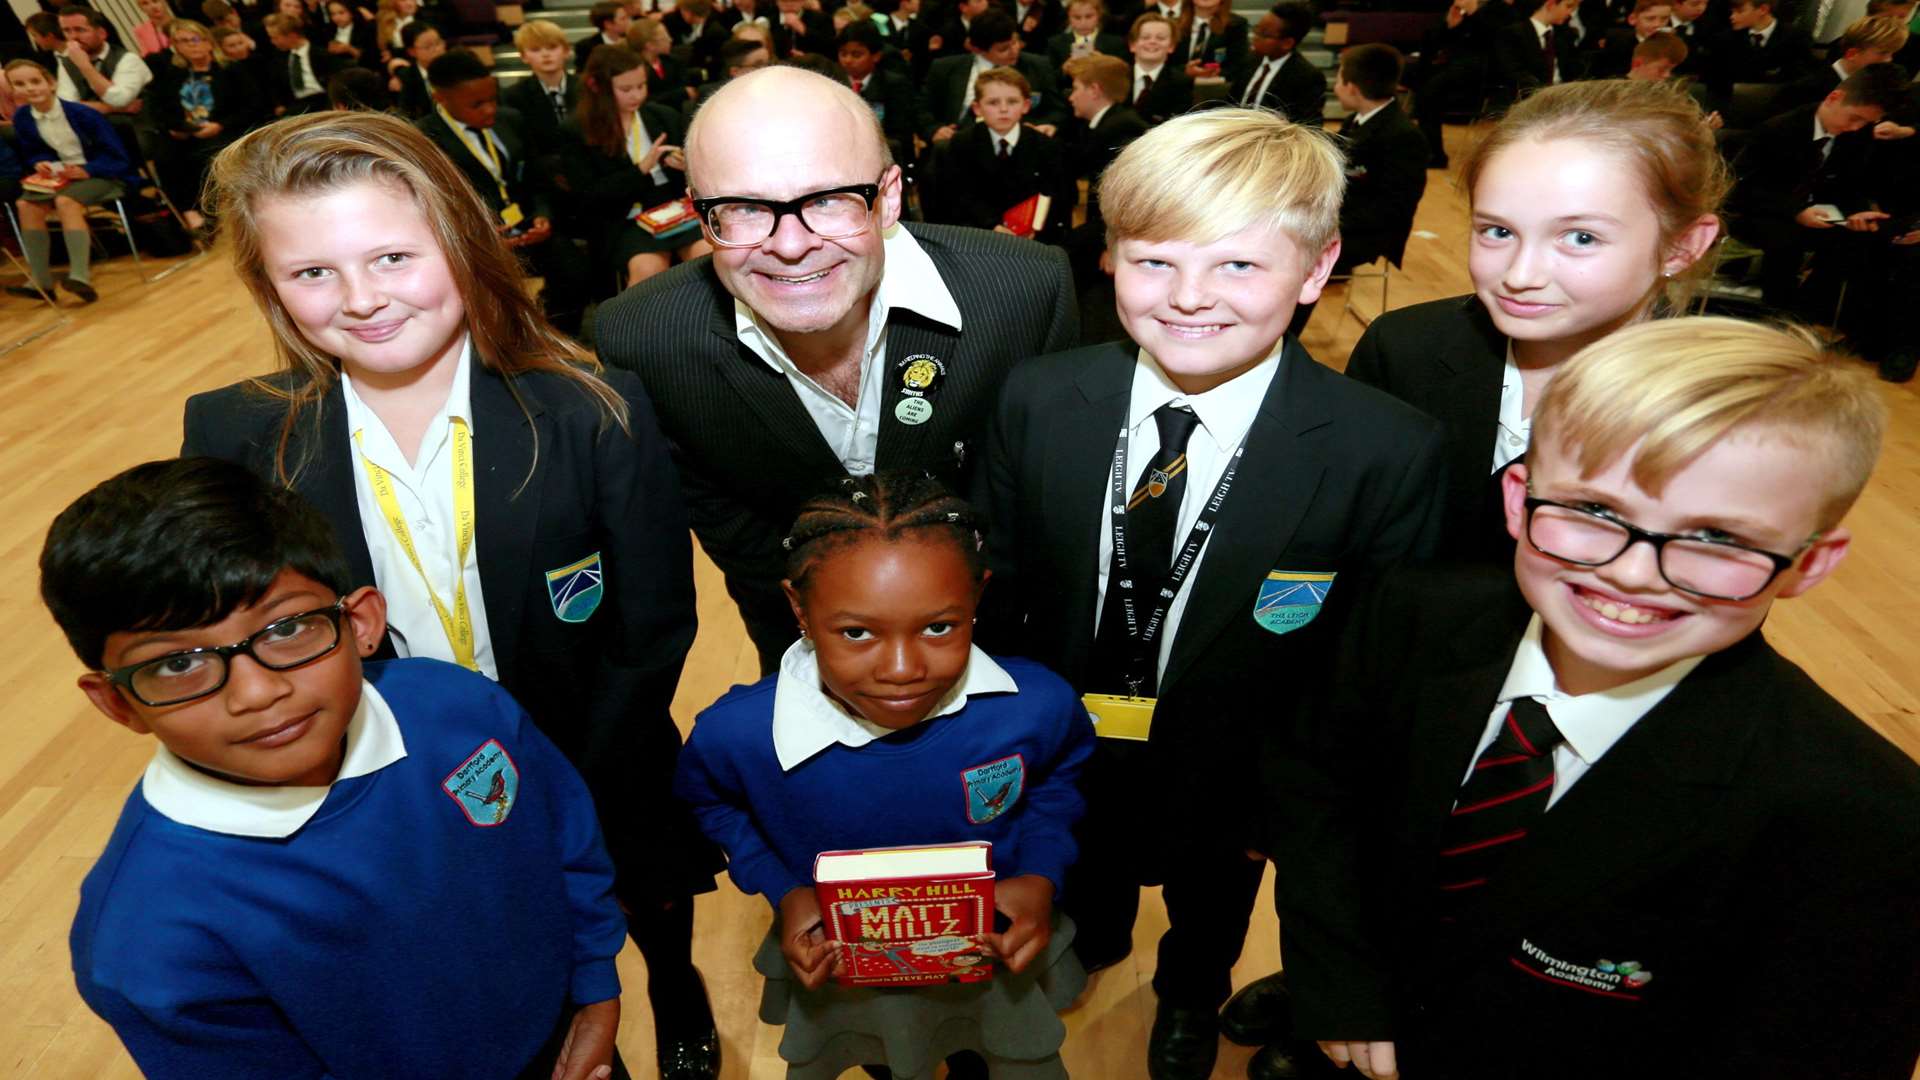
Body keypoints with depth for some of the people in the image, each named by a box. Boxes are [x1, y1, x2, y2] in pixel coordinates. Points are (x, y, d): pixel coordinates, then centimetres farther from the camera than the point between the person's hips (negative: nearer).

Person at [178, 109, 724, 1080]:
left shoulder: (595, 414, -20)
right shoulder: (234, 437, -13)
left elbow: (653, 633, -15)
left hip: (599, 789, -1)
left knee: (656, 924, 27)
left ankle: (678, 1001, 61)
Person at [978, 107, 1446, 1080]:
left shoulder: (1390, 452, -26)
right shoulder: (1037, 401, -19)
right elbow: (995, 595, -8)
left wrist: (1294, 808, -10)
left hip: (1231, 780, -1)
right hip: (1061, 767, 2)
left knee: (1210, 918, 31)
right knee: (1076, 902, 33)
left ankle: (1189, 1000, 66)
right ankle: (1087, 946, 69)